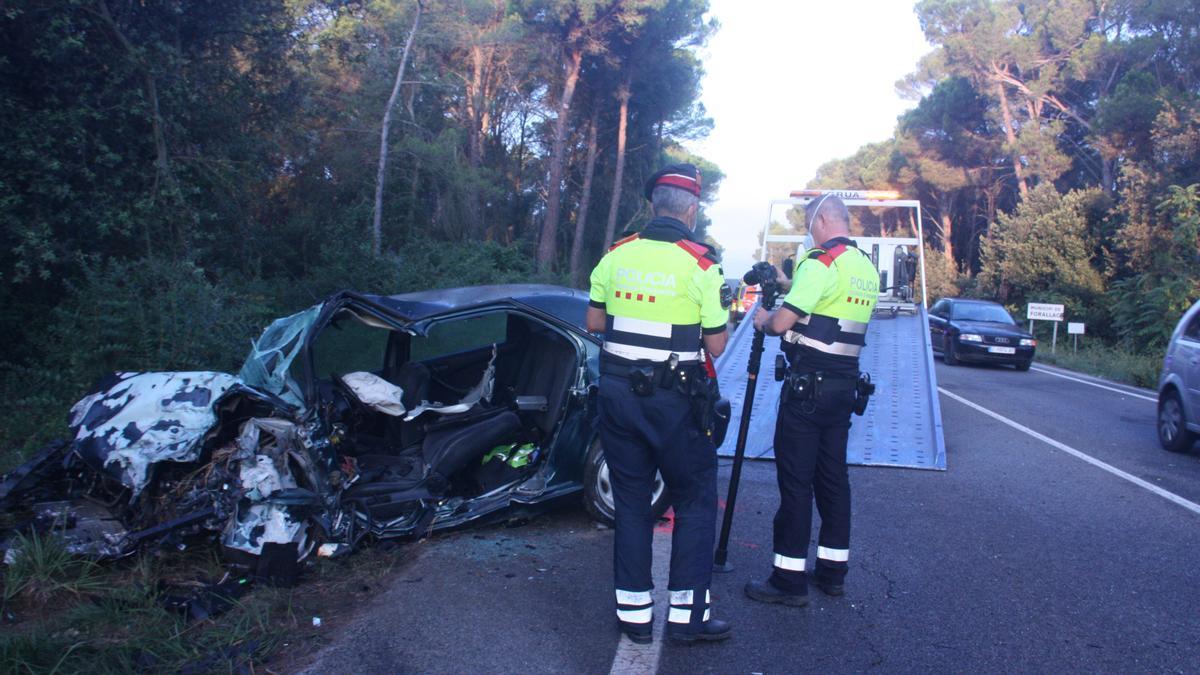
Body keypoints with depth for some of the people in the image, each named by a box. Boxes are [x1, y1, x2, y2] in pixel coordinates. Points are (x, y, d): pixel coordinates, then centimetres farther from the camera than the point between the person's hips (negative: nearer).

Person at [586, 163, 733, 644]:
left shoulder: (616, 255, 2)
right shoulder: (699, 263, -11)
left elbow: (594, 322, 9)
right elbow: (716, 344, -9)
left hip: (617, 392, 4)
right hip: (673, 401, -4)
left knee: (630, 500, 14)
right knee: (695, 501, 11)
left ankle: (634, 613, 18)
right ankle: (687, 613, 12)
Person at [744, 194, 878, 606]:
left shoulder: (821, 262, -14)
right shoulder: (867, 268, 13)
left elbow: (782, 322, -18)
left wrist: (763, 321, 4)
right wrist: (789, 285, 24)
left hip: (809, 384, -9)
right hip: (844, 383, 9)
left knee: (795, 479, -4)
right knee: (832, 475, 14)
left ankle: (790, 579, -1)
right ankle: (833, 570, 21)